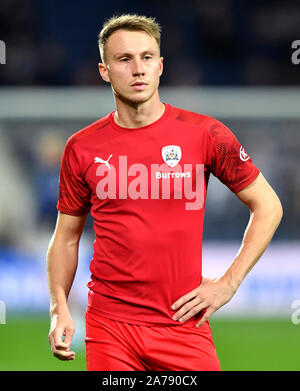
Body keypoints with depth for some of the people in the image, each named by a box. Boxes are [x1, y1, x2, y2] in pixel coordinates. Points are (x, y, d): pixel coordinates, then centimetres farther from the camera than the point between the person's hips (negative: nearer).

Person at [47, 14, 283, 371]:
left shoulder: (204, 134, -2)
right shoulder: (82, 148, 3)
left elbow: (267, 207, 5)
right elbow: (66, 237, 12)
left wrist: (228, 284, -1)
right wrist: (59, 309, -2)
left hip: (184, 322, -1)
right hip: (109, 326, 1)